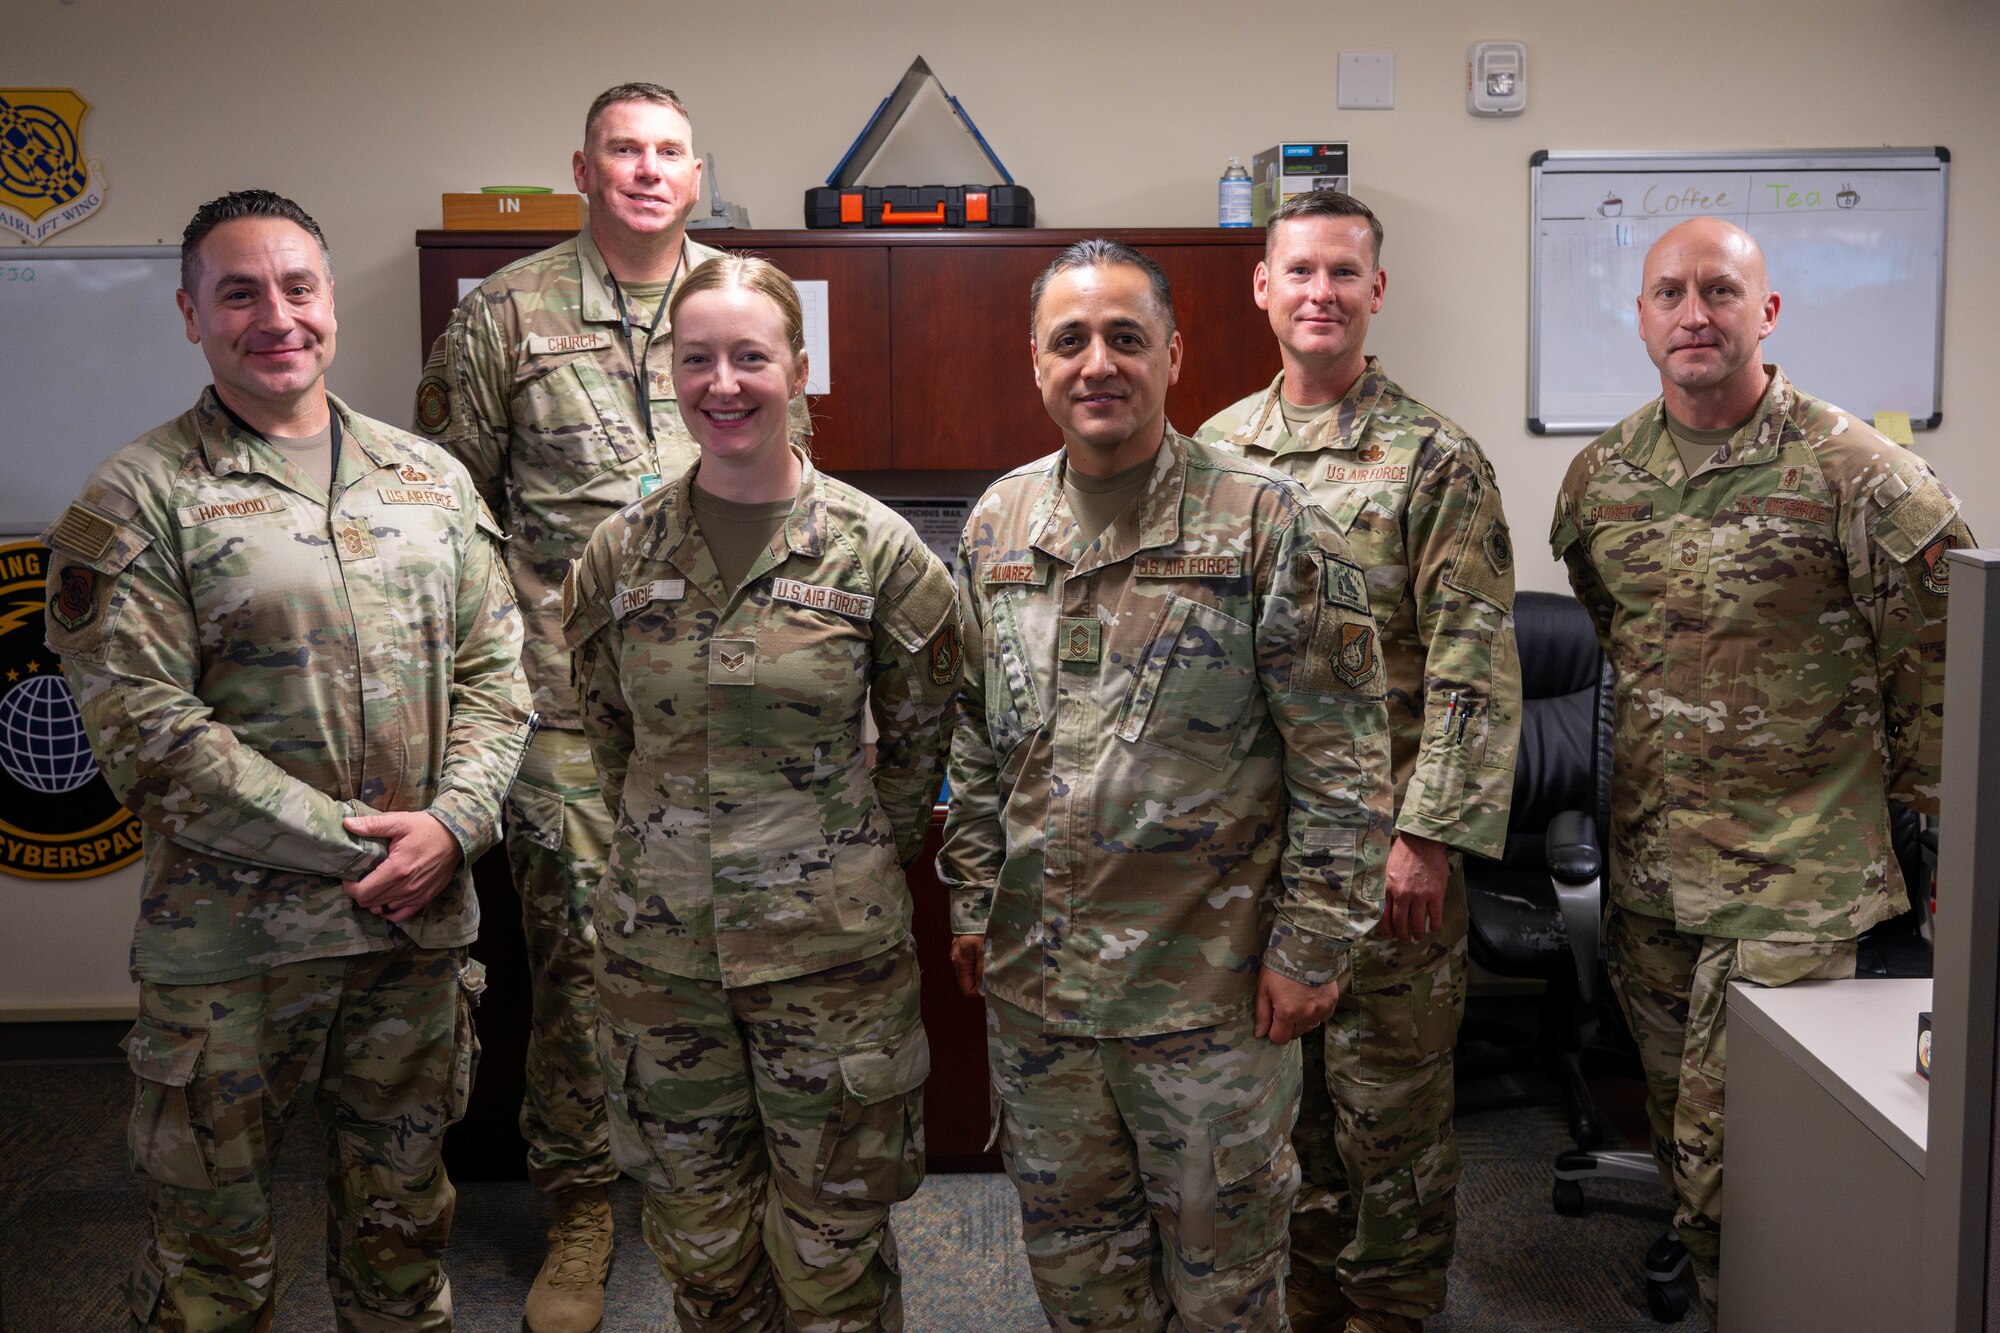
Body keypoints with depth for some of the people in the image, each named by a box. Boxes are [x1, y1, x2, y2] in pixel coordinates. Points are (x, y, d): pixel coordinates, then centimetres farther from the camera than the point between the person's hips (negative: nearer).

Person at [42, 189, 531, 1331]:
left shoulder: (428, 476, 9)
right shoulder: (142, 497, -5)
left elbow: (494, 668, 7)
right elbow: (143, 723, -13)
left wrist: (452, 822, -10)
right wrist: (345, 840, -17)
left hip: (421, 916, 4)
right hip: (234, 935, -3)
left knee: (402, 1209, 18)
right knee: (214, 1237, 11)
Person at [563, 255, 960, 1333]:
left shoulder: (875, 547, -7)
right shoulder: (621, 552, 0)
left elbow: (920, 731, 6)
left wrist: (868, 852, 6)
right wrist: (667, 840, 11)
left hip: (832, 943, -2)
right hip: (659, 940, 2)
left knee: (832, 1245, 9)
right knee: (698, 1240, 15)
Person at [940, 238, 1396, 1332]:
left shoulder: (1267, 524, -11)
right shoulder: (996, 526, 5)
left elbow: (1343, 757, -10)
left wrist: (1310, 941, -12)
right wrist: (972, 901, 11)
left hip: (1212, 982, -4)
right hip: (1031, 973, 5)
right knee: (1070, 1241, 19)